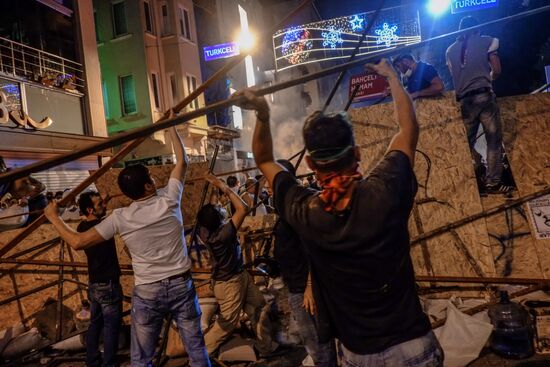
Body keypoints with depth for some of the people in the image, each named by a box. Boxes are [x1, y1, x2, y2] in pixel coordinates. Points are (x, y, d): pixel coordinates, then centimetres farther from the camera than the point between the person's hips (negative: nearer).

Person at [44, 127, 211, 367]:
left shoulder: (120, 218, -10)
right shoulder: (169, 201, -7)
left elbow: (78, 242, -6)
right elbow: (182, 161, 5)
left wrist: (53, 217, 9)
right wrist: (172, 127, 15)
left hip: (147, 292, -1)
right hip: (181, 285, 1)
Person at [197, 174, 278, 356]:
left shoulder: (206, 230, -12)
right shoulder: (222, 234, -34)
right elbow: (243, 208, -36)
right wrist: (224, 187, -31)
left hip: (240, 275, 9)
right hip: (229, 283, -9)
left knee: (259, 309, 17)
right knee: (228, 322, 10)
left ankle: (267, 346, 32)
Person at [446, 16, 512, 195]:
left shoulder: (450, 50, 16)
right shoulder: (487, 41, 7)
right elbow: (496, 70, 2)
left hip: (464, 101, 4)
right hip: (484, 96, -3)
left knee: (467, 142, 8)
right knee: (494, 140, -2)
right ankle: (492, 183, -6)